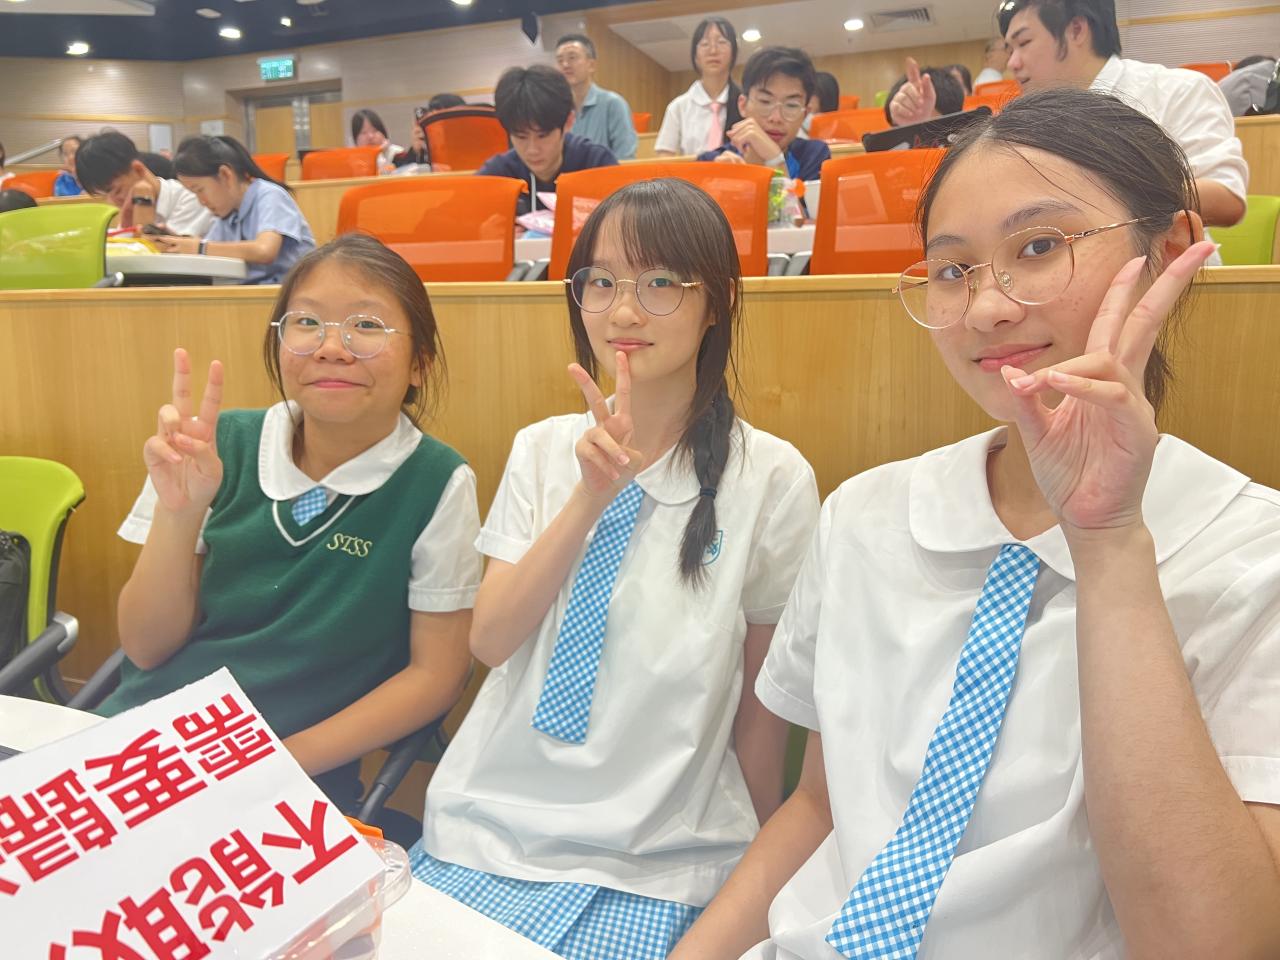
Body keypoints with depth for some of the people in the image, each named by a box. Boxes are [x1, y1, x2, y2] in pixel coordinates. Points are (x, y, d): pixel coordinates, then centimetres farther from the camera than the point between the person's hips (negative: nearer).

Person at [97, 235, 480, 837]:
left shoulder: (437, 485, -11)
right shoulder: (220, 448, -2)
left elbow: (435, 672, -5)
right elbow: (147, 647, -1)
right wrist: (177, 511, -17)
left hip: (302, 771, -3)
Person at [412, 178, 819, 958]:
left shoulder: (772, 478, -10)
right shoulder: (543, 448, 1)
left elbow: (763, 699, -2)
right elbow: (489, 641, -7)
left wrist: (756, 878, 8)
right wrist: (590, 497, -20)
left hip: (647, 865, -3)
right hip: (490, 825, 3)